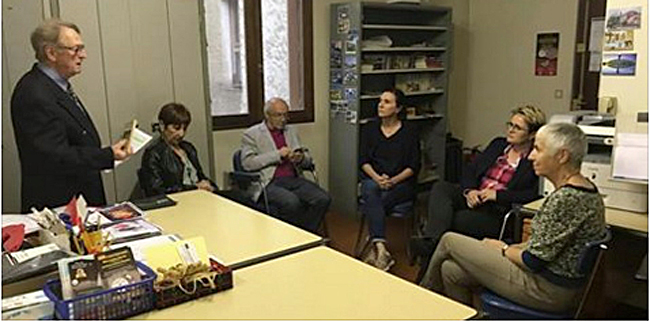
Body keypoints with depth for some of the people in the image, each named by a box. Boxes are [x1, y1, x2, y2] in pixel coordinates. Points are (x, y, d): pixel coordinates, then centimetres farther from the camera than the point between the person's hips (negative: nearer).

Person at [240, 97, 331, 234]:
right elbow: (247, 163, -9)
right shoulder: (252, 134, 5)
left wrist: (301, 158, -2)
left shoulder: (291, 131, 22)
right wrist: (277, 155, -13)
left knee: (323, 199, -20)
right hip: (269, 183, -5)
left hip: (294, 179, 5)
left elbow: (308, 160, 24)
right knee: (292, 202, -34)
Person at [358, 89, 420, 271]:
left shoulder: (409, 132, 4)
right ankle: (381, 248, -43)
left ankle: (374, 247, -26)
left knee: (372, 204, -31)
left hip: (401, 183, -2)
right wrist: (376, 177, -13)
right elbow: (363, 160, 5)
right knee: (370, 189, -34)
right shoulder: (369, 129, 12)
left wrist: (393, 180, -15)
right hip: (373, 179, 2)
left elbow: (414, 166, 0)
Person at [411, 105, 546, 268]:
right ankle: (431, 240, -42)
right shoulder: (498, 144, 19)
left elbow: (535, 195, -14)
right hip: (473, 198, 6)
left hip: (497, 213, -5)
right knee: (440, 187, -24)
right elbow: (470, 170, 13)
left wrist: (497, 194, -18)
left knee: (451, 222, -30)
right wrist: (469, 190, -8)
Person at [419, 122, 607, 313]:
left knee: (449, 241, -1)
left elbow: (534, 260, -22)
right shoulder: (583, 188, 6)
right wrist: (511, 248, 7)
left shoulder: (566, 198, -26)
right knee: (451, 270, 6)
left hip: (547, 290, -9)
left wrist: (504, 249, -3)